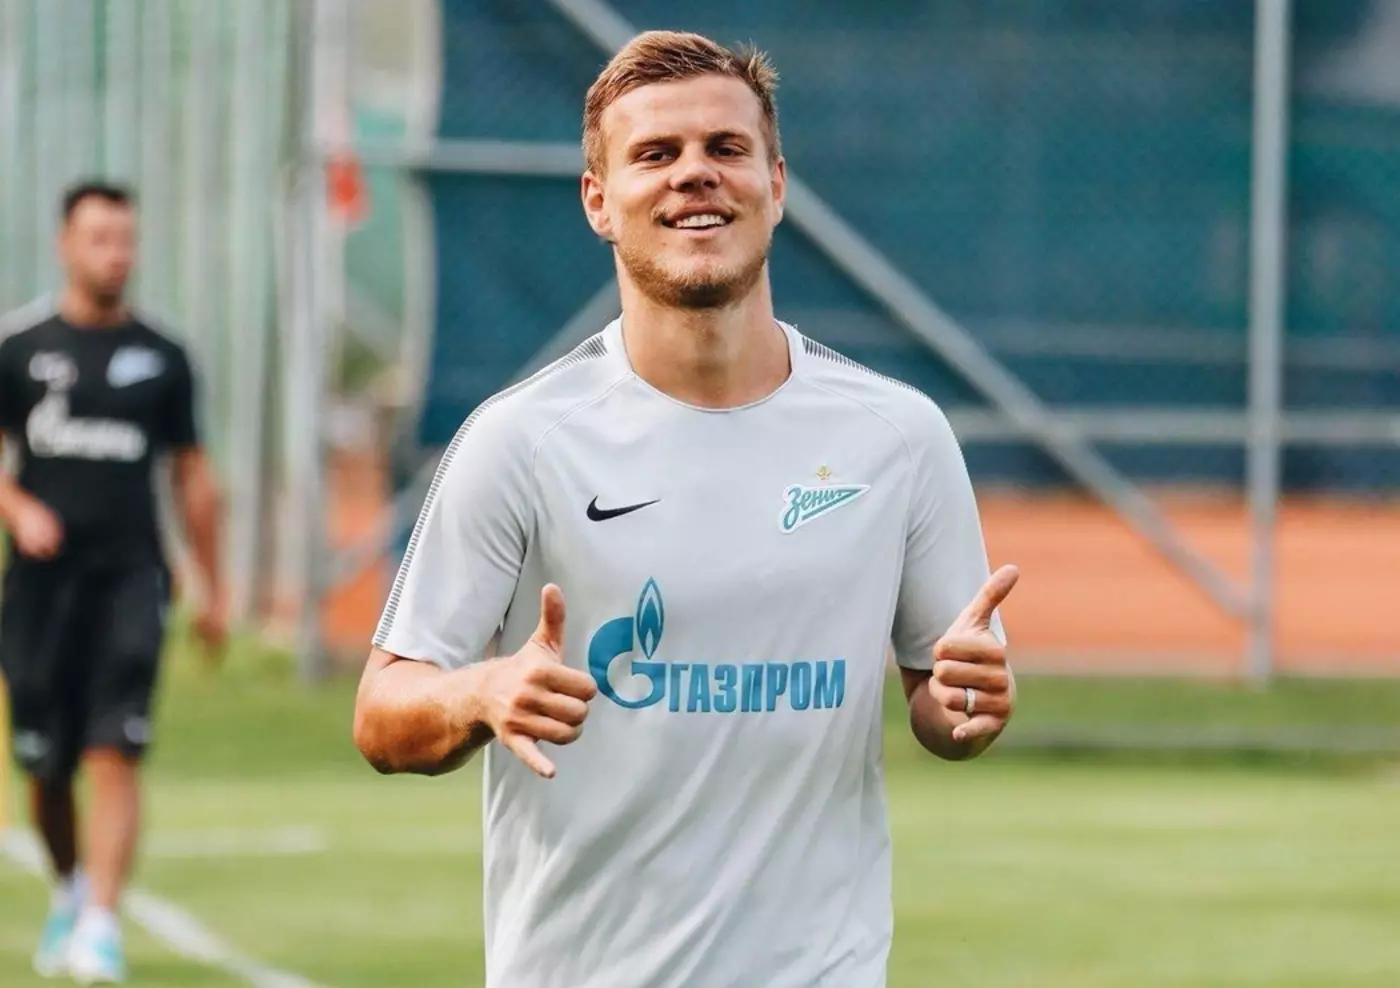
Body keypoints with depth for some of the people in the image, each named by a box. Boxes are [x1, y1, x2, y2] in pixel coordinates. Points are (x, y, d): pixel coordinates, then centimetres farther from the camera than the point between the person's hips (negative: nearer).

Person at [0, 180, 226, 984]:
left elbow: (193, 475, 13)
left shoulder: (162, 358, 8)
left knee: (115, 755, -14)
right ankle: (70, 888, 34)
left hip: (131, 577, -1)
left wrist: (214, 589, 12)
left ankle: (101, 922, -18)